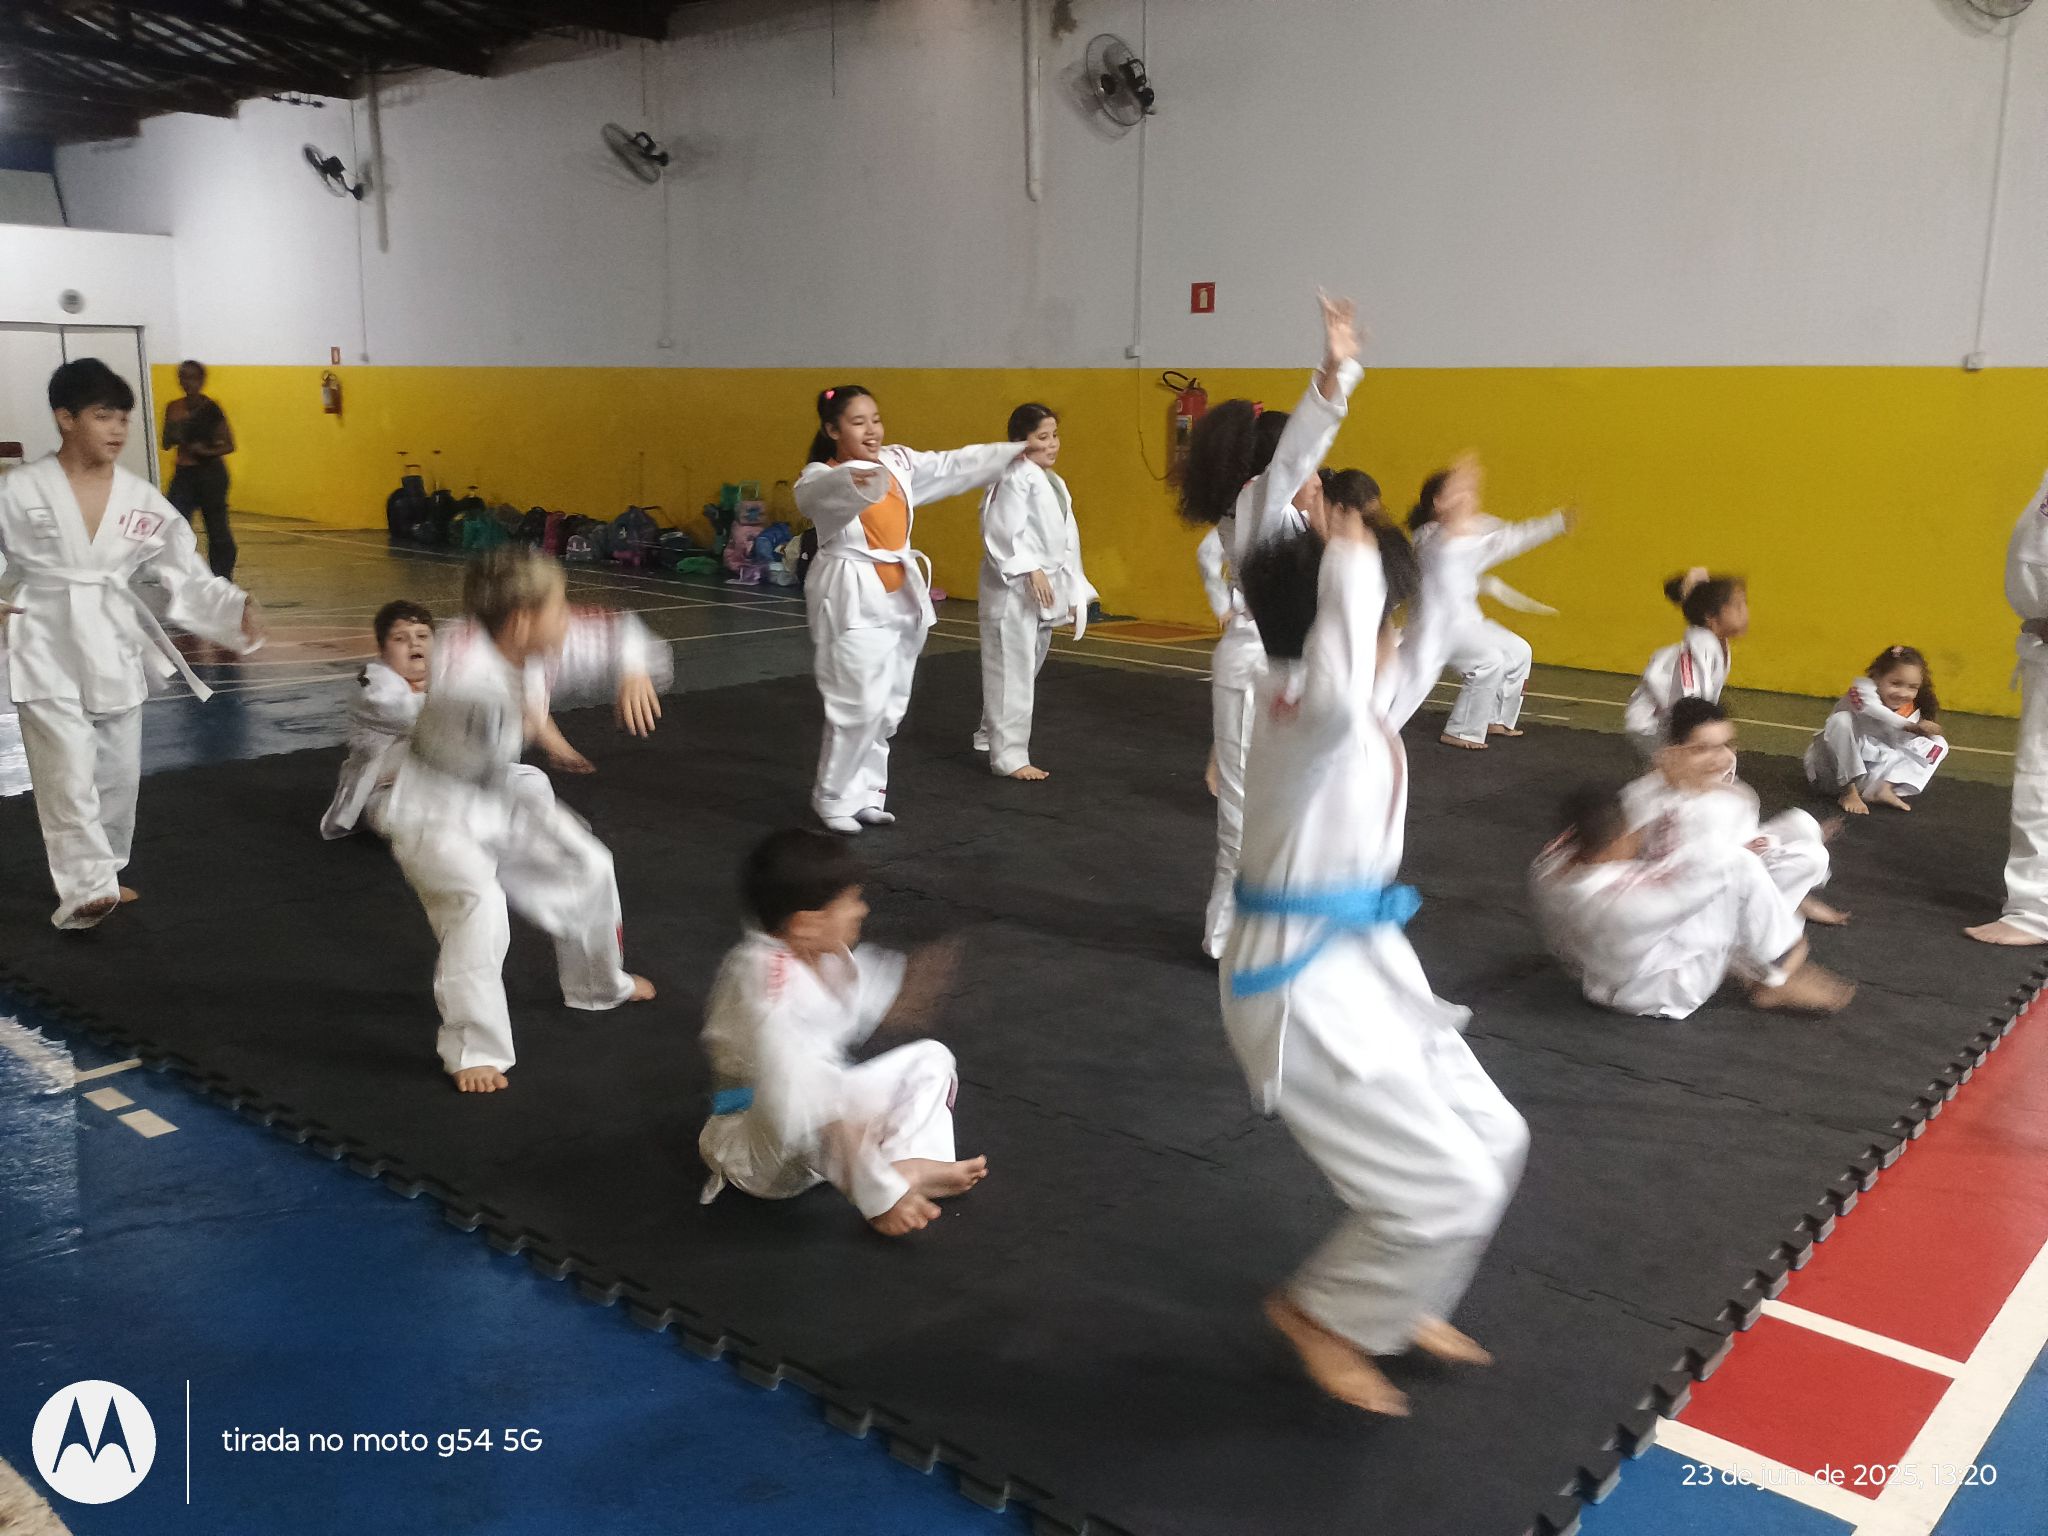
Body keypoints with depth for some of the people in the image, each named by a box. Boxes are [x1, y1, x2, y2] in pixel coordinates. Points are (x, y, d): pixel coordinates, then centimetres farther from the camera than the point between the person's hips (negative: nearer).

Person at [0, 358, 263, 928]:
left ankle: (102, 876, 31)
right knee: (69, 772, -13)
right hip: (49, 650, -4)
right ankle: (87, 886, -8)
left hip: (116, 652, 4)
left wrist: (237, 609, -16)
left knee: (118, 773, 13)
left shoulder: (142, 502, 0)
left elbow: (184, 576, -1)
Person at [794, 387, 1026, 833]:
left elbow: (954, 466, 14)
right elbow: (819, 492, -35)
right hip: (853, 599, -7)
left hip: (900, 595, 7)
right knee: (859, 704, -10)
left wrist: (1017, 452, 11)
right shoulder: (820, 477, -11)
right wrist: (855, 481, -58)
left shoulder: (898, 463, 10)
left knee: (889, 705, 12)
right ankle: (833, 798, 7)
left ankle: (865, 791, 26)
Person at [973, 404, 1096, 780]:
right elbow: (1003, 531, -22)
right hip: (1013, 588, -10)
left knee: (1028, 668, 18)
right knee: (1012, 671, -6)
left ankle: (992, 736, 35)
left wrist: (1074, 592, 16)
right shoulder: (1015, 478, -14)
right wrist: (1030, 570, -26)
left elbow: (1067, 540, 18)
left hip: (1045, 589, 10)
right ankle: (1009, 755, -1)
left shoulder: (1054, 483, 16)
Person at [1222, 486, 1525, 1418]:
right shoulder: (1300, 709, -22)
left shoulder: (1364, 703, 7)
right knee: (1449, 1190, -8)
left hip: (1362, 960, 10)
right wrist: (1350, 565, -36)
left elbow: (1423, 651, 26)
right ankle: (1324, 1312, 17)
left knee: (1491, 1143, 16)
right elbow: (1337, 693, -47)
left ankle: (1394, 1302, 36)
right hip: (1301, 985, -10)